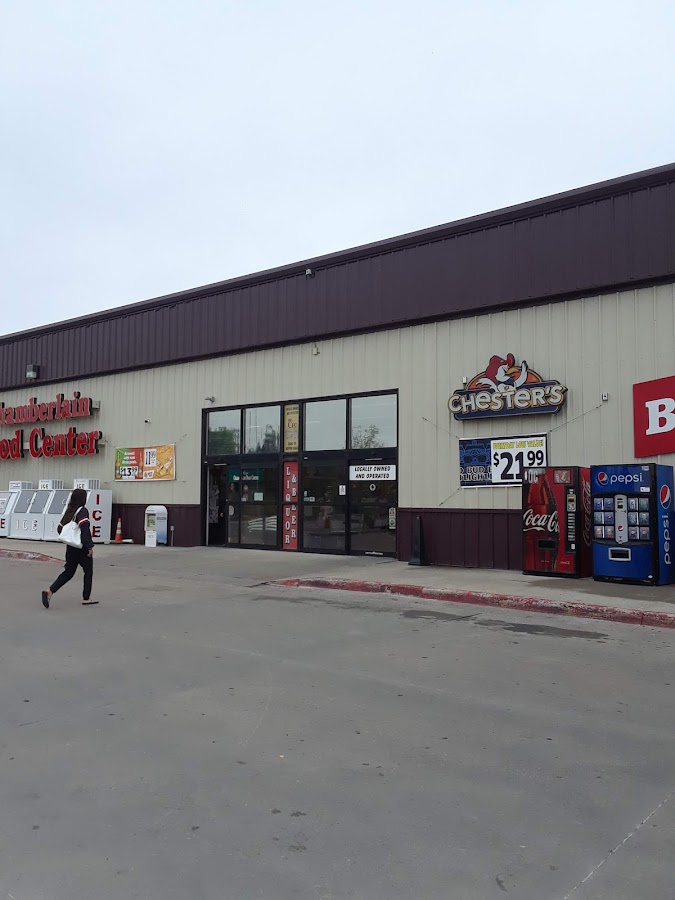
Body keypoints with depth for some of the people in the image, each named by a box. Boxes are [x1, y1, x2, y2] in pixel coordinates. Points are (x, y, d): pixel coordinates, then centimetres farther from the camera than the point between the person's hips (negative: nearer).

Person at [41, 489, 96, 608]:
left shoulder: (68, 512, 8)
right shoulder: (83, 511, -15)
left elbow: (59, 529, 13)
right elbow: (84, 530, -25)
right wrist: (90, 546, -22)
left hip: (71, 548, 7)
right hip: (82, 548, -7)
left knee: (68, 572, 11)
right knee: (88, 572, 9)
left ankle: (50, 592, -4)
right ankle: (86, 598, 15)